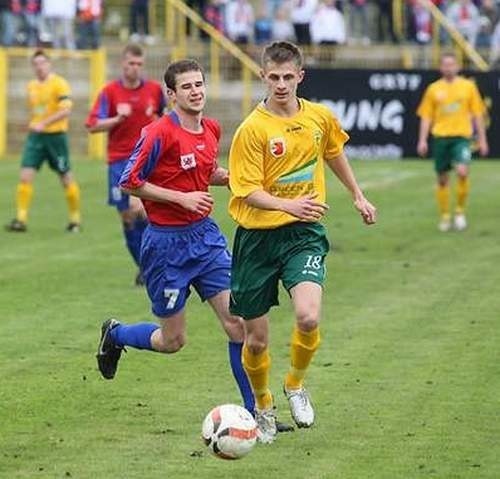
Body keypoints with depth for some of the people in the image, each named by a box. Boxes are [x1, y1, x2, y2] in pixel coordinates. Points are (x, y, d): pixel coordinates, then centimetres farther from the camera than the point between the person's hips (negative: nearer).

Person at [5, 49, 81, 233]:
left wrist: (44, 123, -27)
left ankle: (75, 219, 19)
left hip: (56, 135, -5)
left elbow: (66, 110, -20)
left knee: (66, 179, 5)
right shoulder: (31, 86, 11)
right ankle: (21, 219, -7)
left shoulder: (59, 83, -10)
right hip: (35, 136, 5)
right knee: (25, 176, -7)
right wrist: (34, 124, 16)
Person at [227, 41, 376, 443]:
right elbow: (248, 192, -16)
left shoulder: (320, 117, 0)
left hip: (304, 233, 2)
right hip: (258, 236, -2)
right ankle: (263, 407, 32)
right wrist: (288, 205, -33)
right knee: (256, 338, 4)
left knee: (308, 318, -23)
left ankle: (296, 384, 7)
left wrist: (358, 196, 30)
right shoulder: (252, 129, -13)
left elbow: (334, 153, 23)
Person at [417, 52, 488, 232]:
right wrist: (422, 140, 0)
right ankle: (445, 216, 18)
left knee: (462, 172, -21)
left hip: (461, 136, -2)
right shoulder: (433, 89, 7)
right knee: (442, 178, 5)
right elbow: (426, 116, 9)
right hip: (440, 136, 2)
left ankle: (460, 211, -2)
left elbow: (477, 114, 9)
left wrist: (482, 139, 6)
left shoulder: (468, 86, 6)